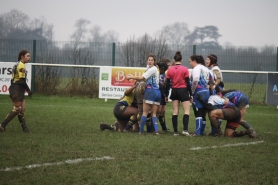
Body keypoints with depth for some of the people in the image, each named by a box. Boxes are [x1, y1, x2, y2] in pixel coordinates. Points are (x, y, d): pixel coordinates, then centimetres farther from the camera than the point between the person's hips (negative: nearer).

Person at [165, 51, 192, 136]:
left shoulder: (170, 70, 1)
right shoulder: (185, 69, -7)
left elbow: (167, 84, 4)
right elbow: (188, 83, -6)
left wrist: (166, 95, 12)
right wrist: (191, 94, 1)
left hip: (174, 91, 3)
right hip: (183, 90, -3)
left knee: (175, 112, 7)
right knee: (187, 111, -1)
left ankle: (175, 131, 5)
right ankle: (185, 129, -18)